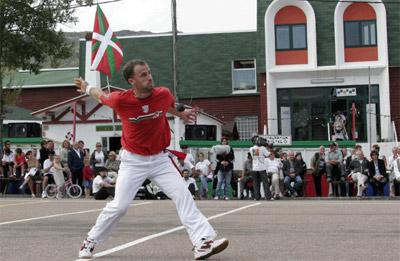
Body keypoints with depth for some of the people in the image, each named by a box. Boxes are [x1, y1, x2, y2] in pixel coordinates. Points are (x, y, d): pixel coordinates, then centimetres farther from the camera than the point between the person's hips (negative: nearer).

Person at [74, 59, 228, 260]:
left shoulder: (163, 95, -11)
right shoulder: (120, 100, -19)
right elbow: (101, 96, 4)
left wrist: (181, 114, 34)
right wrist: (86, 88, 26)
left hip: (159, 159, 3)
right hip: (133, 161, -2)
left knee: (183, 196, -11)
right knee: (119, 207, -6)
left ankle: (203, 243, -16)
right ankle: (90, 241, 16)